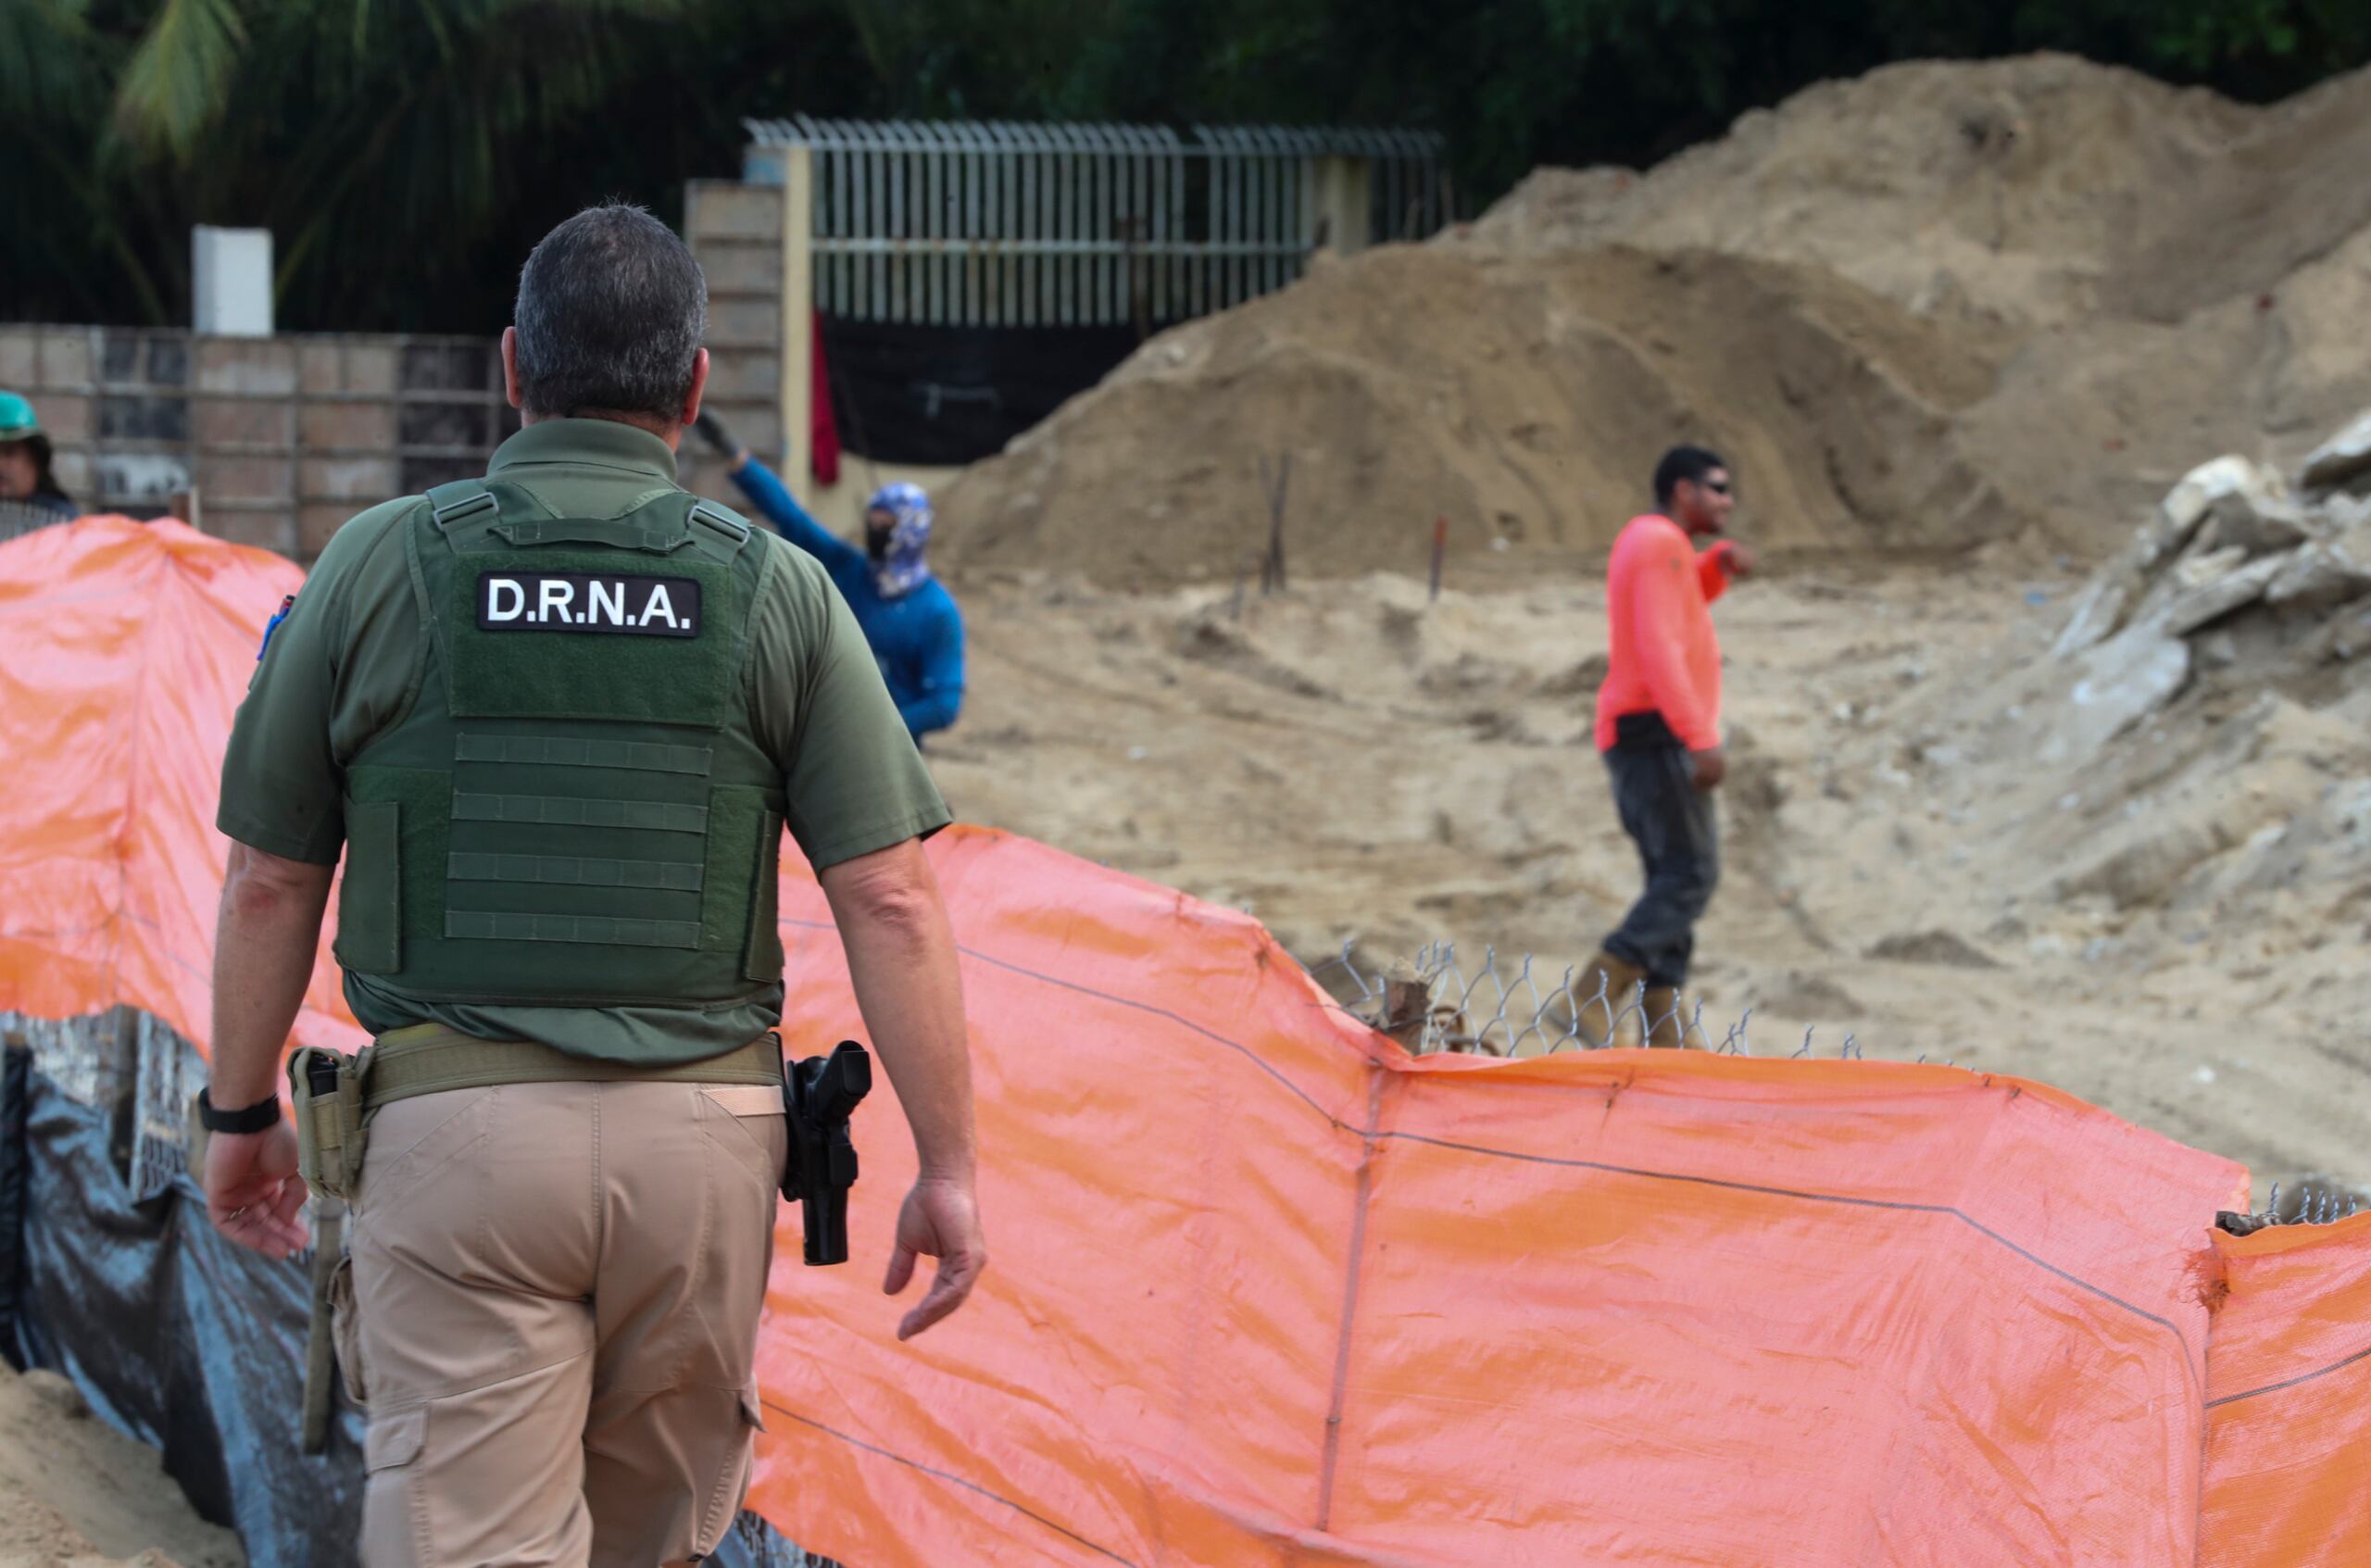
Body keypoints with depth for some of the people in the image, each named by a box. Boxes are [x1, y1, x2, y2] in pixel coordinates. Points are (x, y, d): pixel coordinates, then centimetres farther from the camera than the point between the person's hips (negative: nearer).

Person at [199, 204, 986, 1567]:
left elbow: (271, 883, 4)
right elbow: (892, 903, -5)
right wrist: (949, 1167, 1)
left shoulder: (379, 564, 0)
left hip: (454, 1131, -2)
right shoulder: (777, 589, 1)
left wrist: (242, 1115, 18)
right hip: (703, 1138, 2)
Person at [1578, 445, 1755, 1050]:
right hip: (1657, 732, -11)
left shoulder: (1645, 541, 20)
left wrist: (1720, 561, 18)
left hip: (1636, 735, 11)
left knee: (1672, 877, 8)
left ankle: (1665, 1018, 4)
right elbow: (1659, 648, -20)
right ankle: (1602, 988, -20)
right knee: (1691, 873, -15)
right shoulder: (1661, 543, -10)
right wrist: (1702, 738, -24)